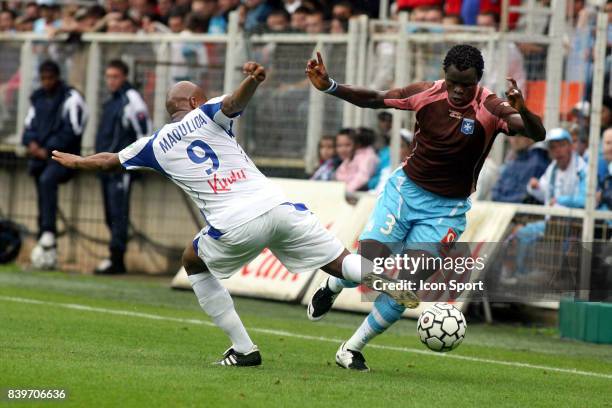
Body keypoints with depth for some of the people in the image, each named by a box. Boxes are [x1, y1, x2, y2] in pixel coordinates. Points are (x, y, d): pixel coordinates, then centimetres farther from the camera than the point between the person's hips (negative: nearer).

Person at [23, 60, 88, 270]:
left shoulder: (70, 98, -6)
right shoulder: (38, 98, 15)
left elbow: (71, 130, -13)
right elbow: (30, 124, 17)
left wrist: (48, 150, -16)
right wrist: (31, 142, -5)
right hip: (40, 157, 7)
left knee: (47, 180, -34)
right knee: (43, 204, 6)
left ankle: (48, 233, -39)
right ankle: (48, 251, 11)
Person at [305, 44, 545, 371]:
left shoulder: (490, 109, -17)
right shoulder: (426, 93, -9)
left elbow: (537, 134, -29)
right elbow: (375, 99, 3)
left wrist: (522, 112, -51)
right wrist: (329, 87, -9)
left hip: (447, 209, -1)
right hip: (405, 189, 1)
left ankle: (352, 349, 8)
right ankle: (331, 288, 22)